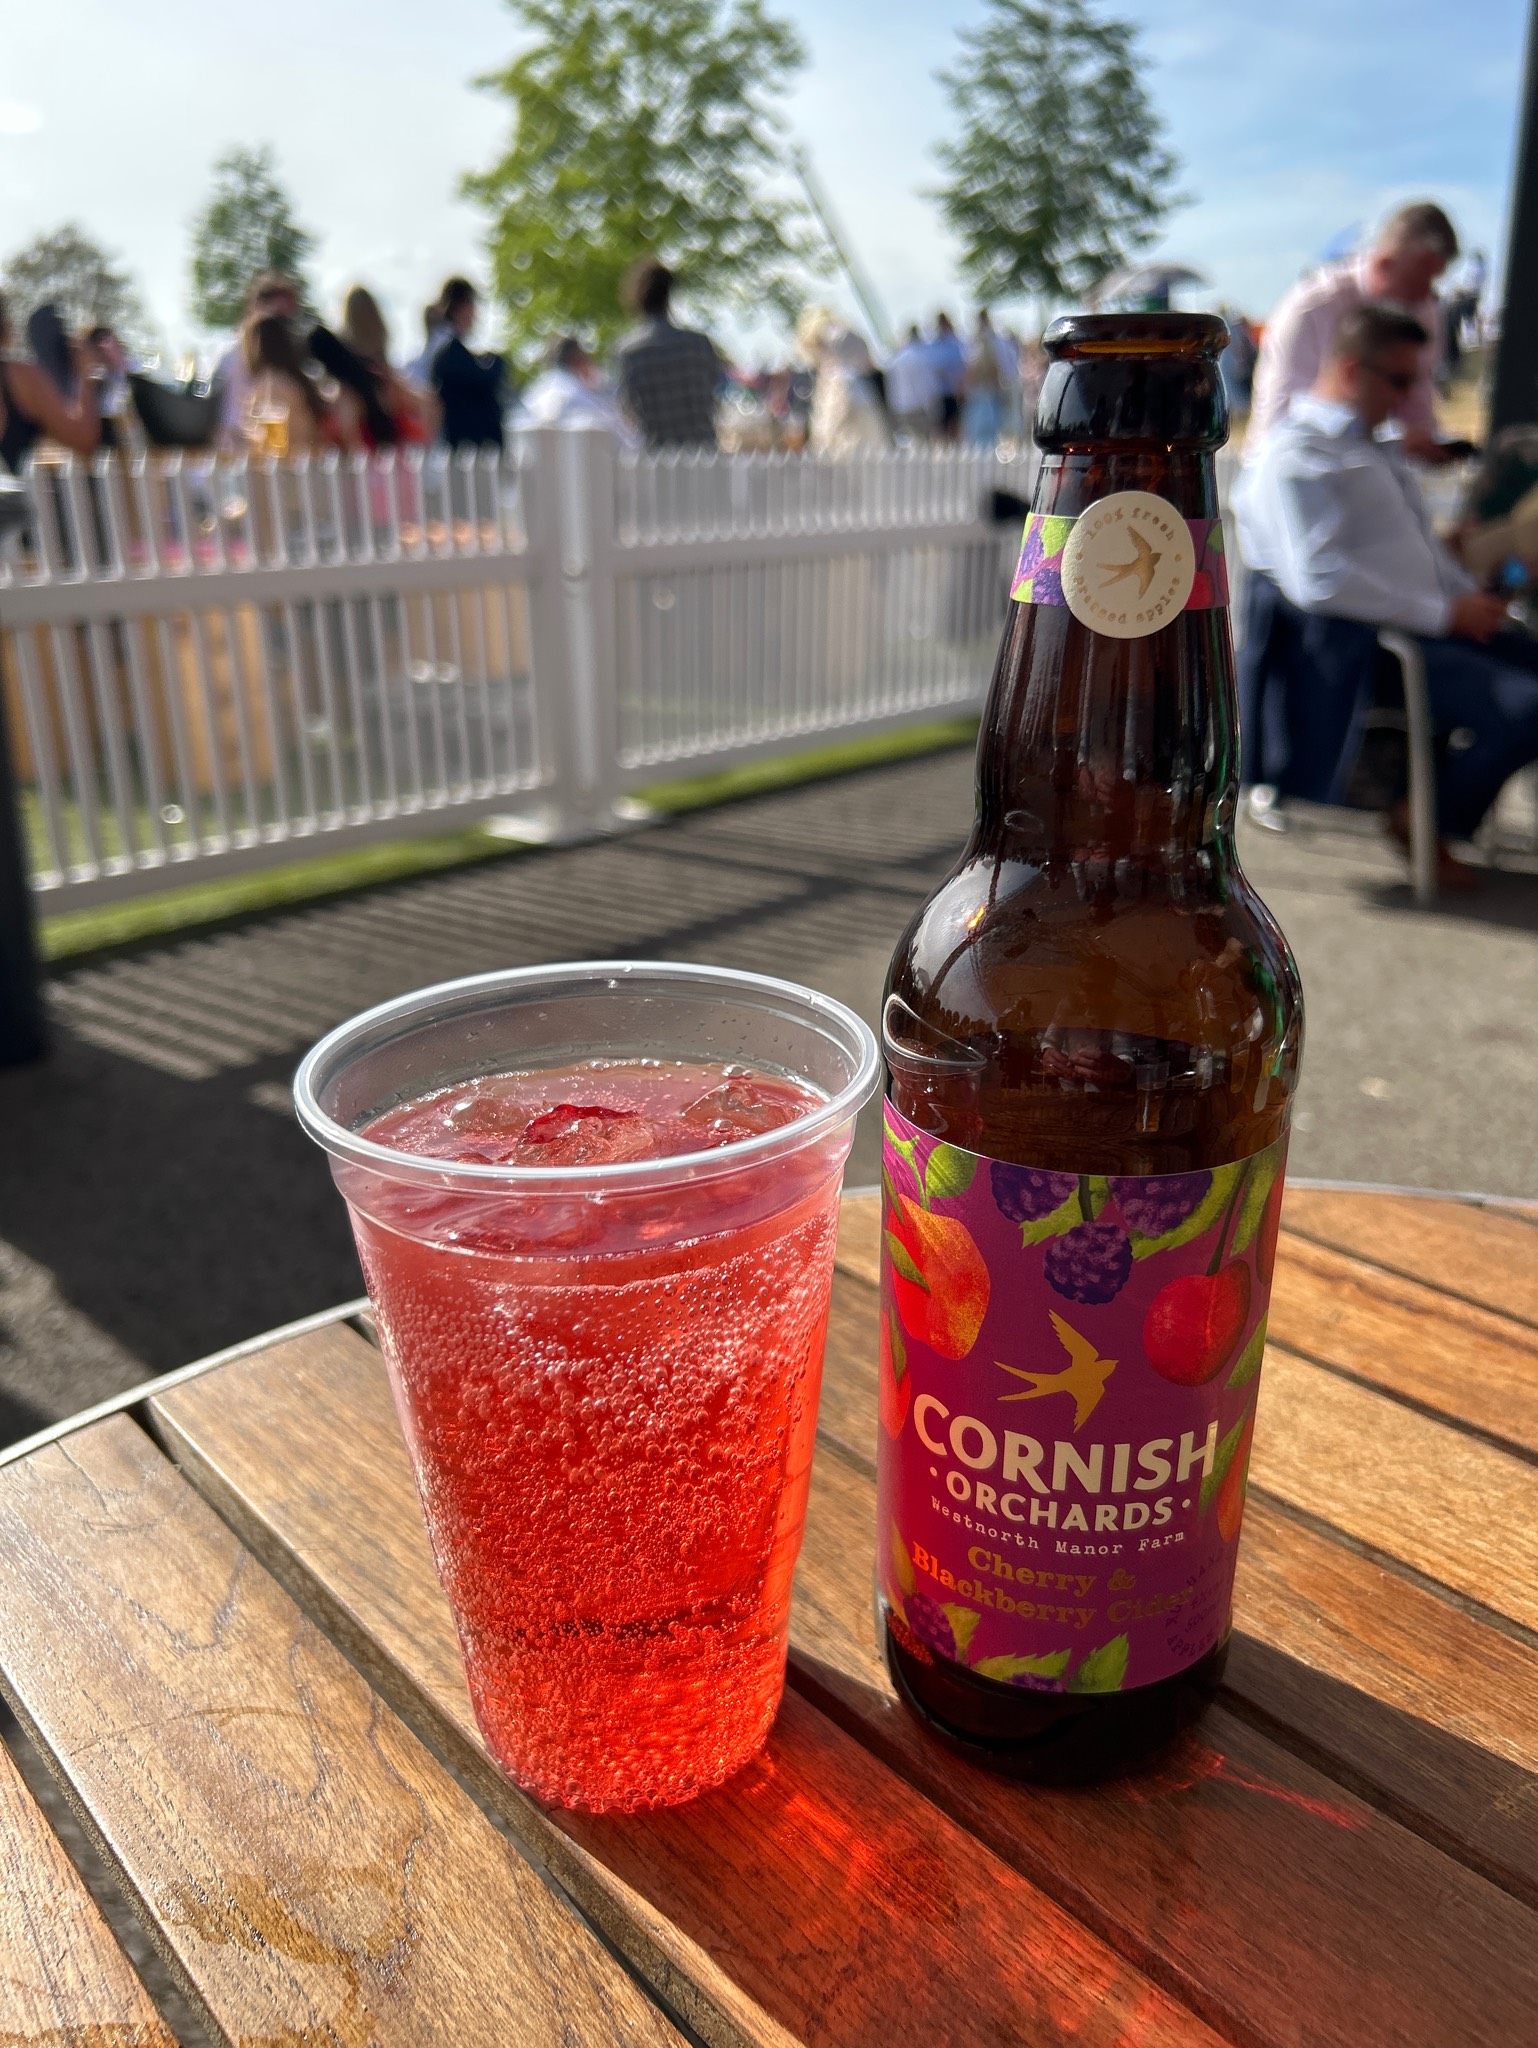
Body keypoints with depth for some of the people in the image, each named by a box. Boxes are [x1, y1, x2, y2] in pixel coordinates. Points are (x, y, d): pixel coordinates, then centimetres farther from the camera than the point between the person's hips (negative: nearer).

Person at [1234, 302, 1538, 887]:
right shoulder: (1295, 455, -10)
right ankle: (1427, 823, -3)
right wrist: (1444, 613, -18)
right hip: (1364, 646, -10)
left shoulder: (1376, 448, 22)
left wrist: (1472, 596, 10)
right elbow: (1316, 580, -22)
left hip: (1425, 622, 10)